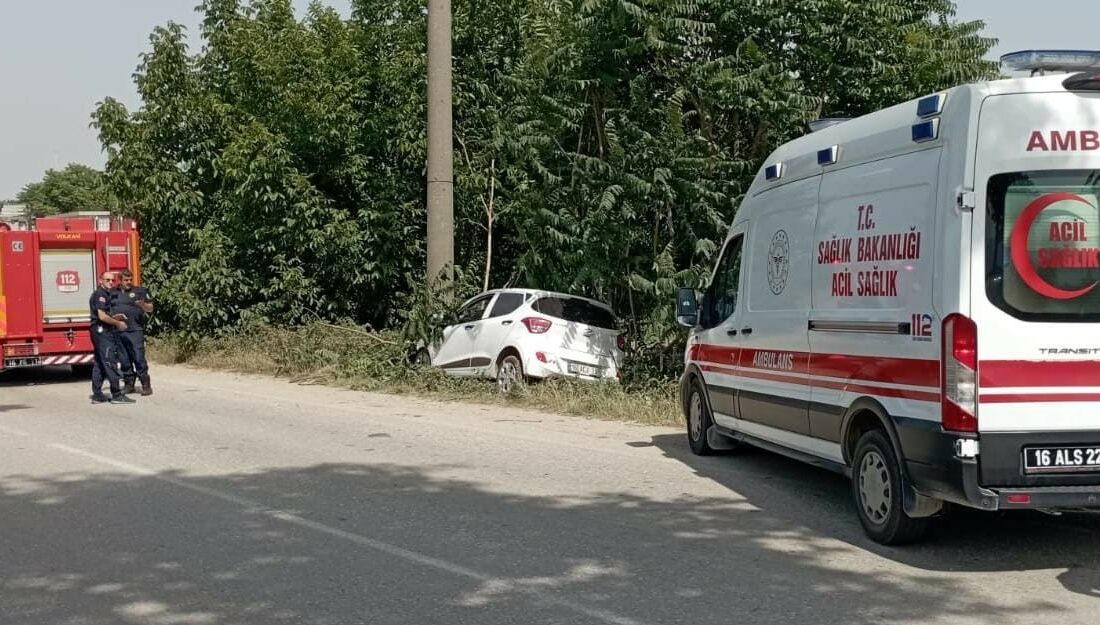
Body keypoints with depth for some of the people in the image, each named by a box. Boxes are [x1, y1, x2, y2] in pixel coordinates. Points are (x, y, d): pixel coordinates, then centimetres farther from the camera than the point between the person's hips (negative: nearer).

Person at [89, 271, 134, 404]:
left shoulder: (106, 294, 19)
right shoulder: (100, 294, -13)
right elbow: (102, 316, -20)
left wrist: (116, 317, 12)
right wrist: (118, 323, -11)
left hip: (101, 333, 11)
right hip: (102, 332, -11)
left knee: (99, 364, 11)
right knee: (109, 363, -10)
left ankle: (97, 395, 14)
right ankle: (117, 395, -11)